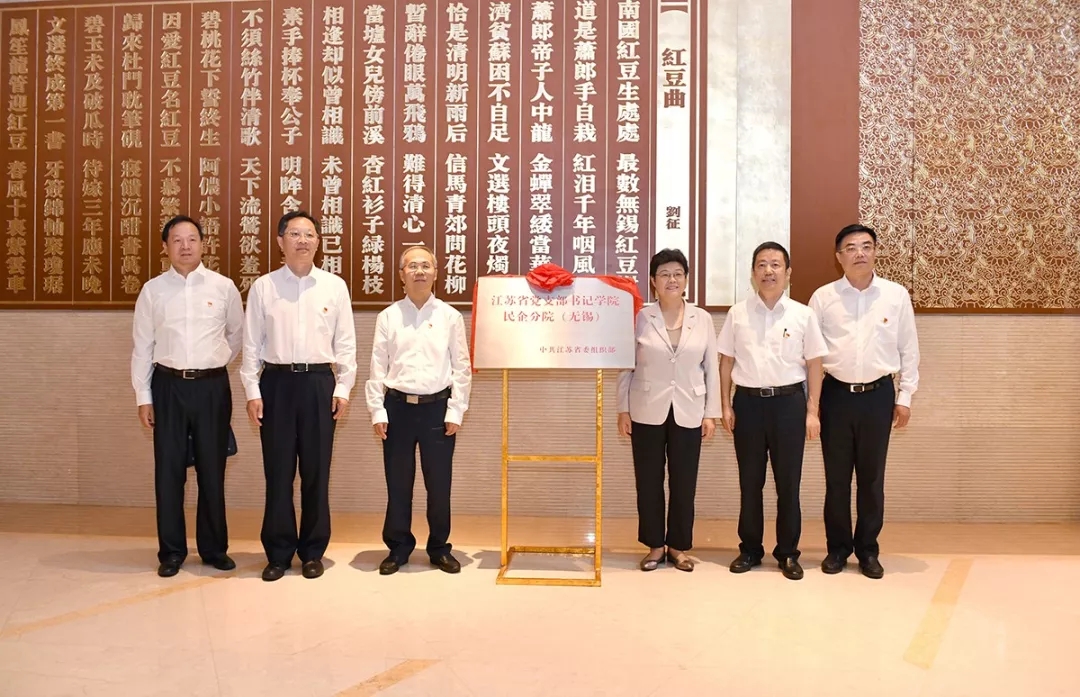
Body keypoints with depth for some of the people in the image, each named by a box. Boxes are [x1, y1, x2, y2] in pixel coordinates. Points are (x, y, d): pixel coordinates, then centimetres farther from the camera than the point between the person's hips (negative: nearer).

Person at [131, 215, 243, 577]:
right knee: (169, 471, 6)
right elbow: (142, 347, 4)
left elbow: (237, 334, 14)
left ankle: (214, 548, 22)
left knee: (212, 470, 8)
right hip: (168, 386, 0)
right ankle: (171, 551, 19)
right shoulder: (152, 290, 1)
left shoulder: (223, 287, 0)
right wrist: (143, 397, 2)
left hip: (212, 386, 0)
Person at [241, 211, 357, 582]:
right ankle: (278, 552, 18)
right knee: (278, 471, 5)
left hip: (319, 383, 0)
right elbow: (251, 344, 4)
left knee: (316, 471, 6)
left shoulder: (335, 286, 3)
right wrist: (252, 391, -2)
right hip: (277, 383, 0)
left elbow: (345, 342, 4)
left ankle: (312, 551, 20)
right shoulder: (263, 287, 3)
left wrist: (343, 388, -1)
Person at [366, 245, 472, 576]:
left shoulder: (450, 316, 3)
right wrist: (378, 412, -2)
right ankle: (398, 548, 22)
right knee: (398, 483, 7)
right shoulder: (388, 317, 4)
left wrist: (455, 412, -3)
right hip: (398, 406, 1)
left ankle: (439, 548, 22)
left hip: (437, 407, 0)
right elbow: (377, 367, 3)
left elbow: (462, 368, 2)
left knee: (439, 483, 7)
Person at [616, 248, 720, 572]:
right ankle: (655, 545, 20)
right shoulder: (639, 318, -3)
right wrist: (623, 409, -2)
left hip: (688, 412, 1)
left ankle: (678, 546, 22)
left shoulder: (702, 319, 3)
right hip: (647, 412, -1)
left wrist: (711, 412, 1)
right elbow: (626, 366, 1)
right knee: (649, 482, 5)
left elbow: (711, 369, 4)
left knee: (684, 483, 7)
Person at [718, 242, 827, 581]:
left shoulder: (802, 315, 1)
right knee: (749, 481, 9)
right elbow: (726, 361, 7)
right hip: (748, 401, 1)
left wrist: (812, 411, -2)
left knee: (788, 482, 5)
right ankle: (750, 549, 22)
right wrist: (726, 406, 2)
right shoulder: (737, 313, 3)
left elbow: (814, 364, 3)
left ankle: (788, 552, 18)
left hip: (789, 401, -1)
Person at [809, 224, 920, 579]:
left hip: (878, 394, 0)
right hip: (836, 394, 0)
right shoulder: (823, 297, -1)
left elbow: (909, 349, 5)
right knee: (836, 476, 8)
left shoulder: (897, 295, 0)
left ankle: (868, 550, 22)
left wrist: (905, 396, 2)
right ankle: (838, 548, 21)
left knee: (872, 476, 9)